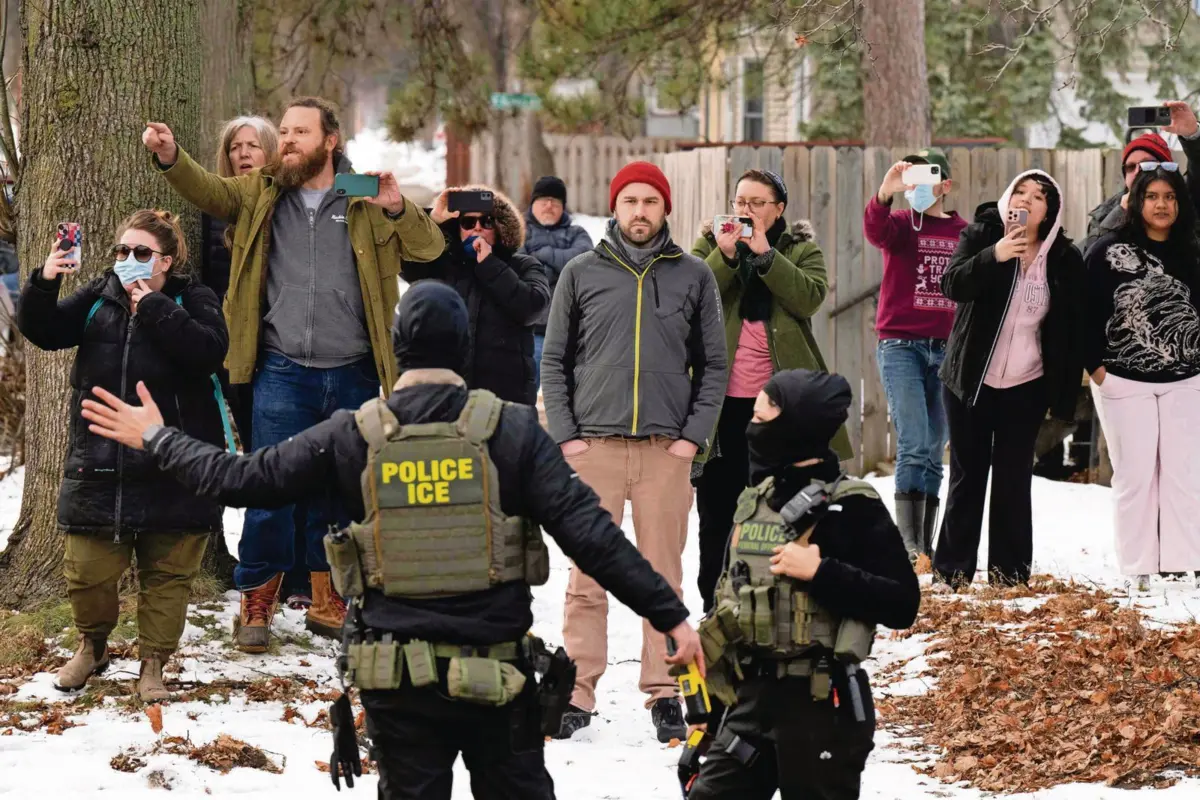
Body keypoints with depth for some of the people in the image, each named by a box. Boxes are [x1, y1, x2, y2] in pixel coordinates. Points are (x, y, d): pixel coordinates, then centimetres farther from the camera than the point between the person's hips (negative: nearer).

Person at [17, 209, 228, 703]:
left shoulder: (193, 302, -2)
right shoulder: (98, 300, 7)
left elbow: (211, 351, -21)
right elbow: (44, 331, -4)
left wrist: (154, 308, -21)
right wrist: (44, 285, -23)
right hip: (99, 467, 2)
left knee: (167, 572, 5)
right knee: (87, 570, 6)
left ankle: (153, 663, 19)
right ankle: (92, 645, 32)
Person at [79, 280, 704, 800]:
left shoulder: (352, 437, -2)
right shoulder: (513, 429, -6)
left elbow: (243, 479, 3)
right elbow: (588, 530, -11)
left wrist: (156, 440, 18)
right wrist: (670, 613, -9)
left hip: (399, 680, 1)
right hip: (499, 675, -1)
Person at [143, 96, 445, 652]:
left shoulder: (365, 200, 5)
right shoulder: (260, 194, 8)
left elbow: (430, 248, -1)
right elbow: (209, 192, -6)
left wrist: (397, 208, -20)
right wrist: (171, 158, -26)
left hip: (354, 374, 1)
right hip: (283, 372, -1)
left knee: (342, 494, 10)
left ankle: (329, 603, 24)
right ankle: (256, 603, 8)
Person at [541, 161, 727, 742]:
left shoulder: (693, 277, 8)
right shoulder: (581, 275, 8)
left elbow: (713, 365, 10)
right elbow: (555, 362, 9)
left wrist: (694, 435, -2)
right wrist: (565, 435, -2)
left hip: (666, 450, 0)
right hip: (592, 446, 0)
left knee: (664, 577, 2)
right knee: (587, 577, -1)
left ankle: (664, 693, 8)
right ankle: (578, 692, 3)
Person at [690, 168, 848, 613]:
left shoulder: (800, 250, 8)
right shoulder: (709, 246, 10)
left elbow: (810, 297, -12)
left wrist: (764, 253, -16)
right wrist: (725, 255, -18)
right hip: (723, 398, 1)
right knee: (718, 509, 4)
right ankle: (714, 606, 12)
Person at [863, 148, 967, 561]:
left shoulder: (964, 233, 10)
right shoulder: (900, 224, 2)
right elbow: (874, 229, -22)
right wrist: (884, 195, -41)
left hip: (947, 352, 3)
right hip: (900, 345, -3)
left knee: (935, 450, 8)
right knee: (914, 443, -14)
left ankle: (925, 545, 14)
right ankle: (908, 541, -14)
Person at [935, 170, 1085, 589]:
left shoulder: (1064, 259, -1)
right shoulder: (981, 236, -3)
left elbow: (1072, 331, 1)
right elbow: (952, 285, -16)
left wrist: (1065, 396, -1)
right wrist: (994, 256, -32)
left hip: (1026, 386, 1)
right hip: (970, 380, -1)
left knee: (1014, 480, 3)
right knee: (967, 476, 3)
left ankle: (1010, 573, 10)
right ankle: (952, 571, 8)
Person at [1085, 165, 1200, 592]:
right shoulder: (1109, 251, -2)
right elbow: (1088, 311, -4)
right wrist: (1095, 364, -8)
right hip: (1124, 381, -2)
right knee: (1134, 474, 2)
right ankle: (1138, 571, 7)